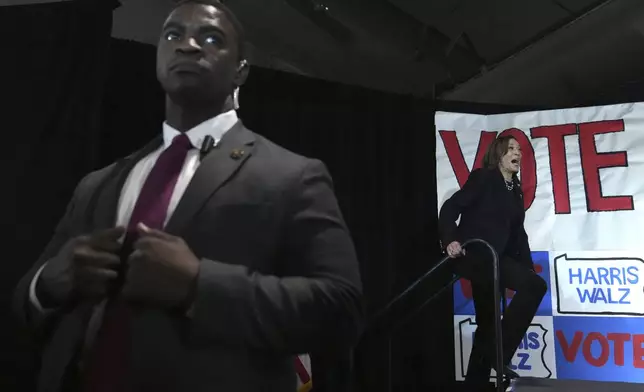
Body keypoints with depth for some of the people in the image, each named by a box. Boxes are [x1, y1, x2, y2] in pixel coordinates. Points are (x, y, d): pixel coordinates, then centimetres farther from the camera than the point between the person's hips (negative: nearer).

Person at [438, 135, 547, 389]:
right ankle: (499, 355, -17)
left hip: (493, 257, 9)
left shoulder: (515, 190, 19)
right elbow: (450, 207, -12)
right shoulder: (483, 177, -3)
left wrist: (527, 266, 8)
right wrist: (450, 240, -27)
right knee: (535, 285, -23)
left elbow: (517, 232, 18)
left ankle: (476, 382, 27)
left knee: (487, 324, 14)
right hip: (473, 254, -9)